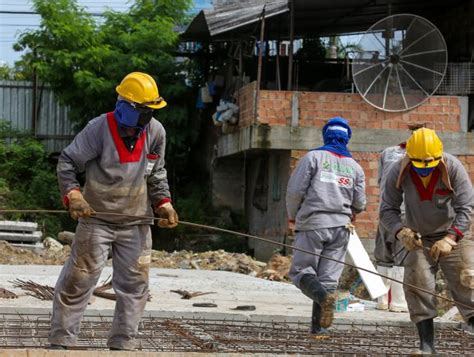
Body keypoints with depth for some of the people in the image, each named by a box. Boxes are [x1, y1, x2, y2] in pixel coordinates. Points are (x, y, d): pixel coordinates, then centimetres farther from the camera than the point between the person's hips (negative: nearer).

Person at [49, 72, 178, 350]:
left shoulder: (156, 132, 0)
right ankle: (61, 341, 7)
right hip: (96, 218, -4)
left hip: (136, 222, 4)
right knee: (79, 280, -2)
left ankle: (123, 344, 13)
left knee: (135, 285, 4)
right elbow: (67, 162, -7)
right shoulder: (99, 129, -14)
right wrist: (73, 195, -20)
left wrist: (164, 204, 3)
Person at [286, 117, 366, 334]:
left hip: (312, 224, -3)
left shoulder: (313, 157, -1)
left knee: (301, 270, 2)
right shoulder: (355, 167, 11)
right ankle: (318, 325, -2)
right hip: (340, 227, 3)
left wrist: (293, 216, 11)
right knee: (329, 276, 5)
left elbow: (295, 190, -6)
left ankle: (324, 295, -26)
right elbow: (360, 204, 11)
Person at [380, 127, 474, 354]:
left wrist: (450, 239, -33)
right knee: (416, 284, -10)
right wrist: (401, 231, -31)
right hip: (420, 239, 2)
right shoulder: (398, 172, -17)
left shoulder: (453, 167, -22)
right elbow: (387, 209, -10)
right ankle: (427, 343, -6)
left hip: (454, 234, -1)